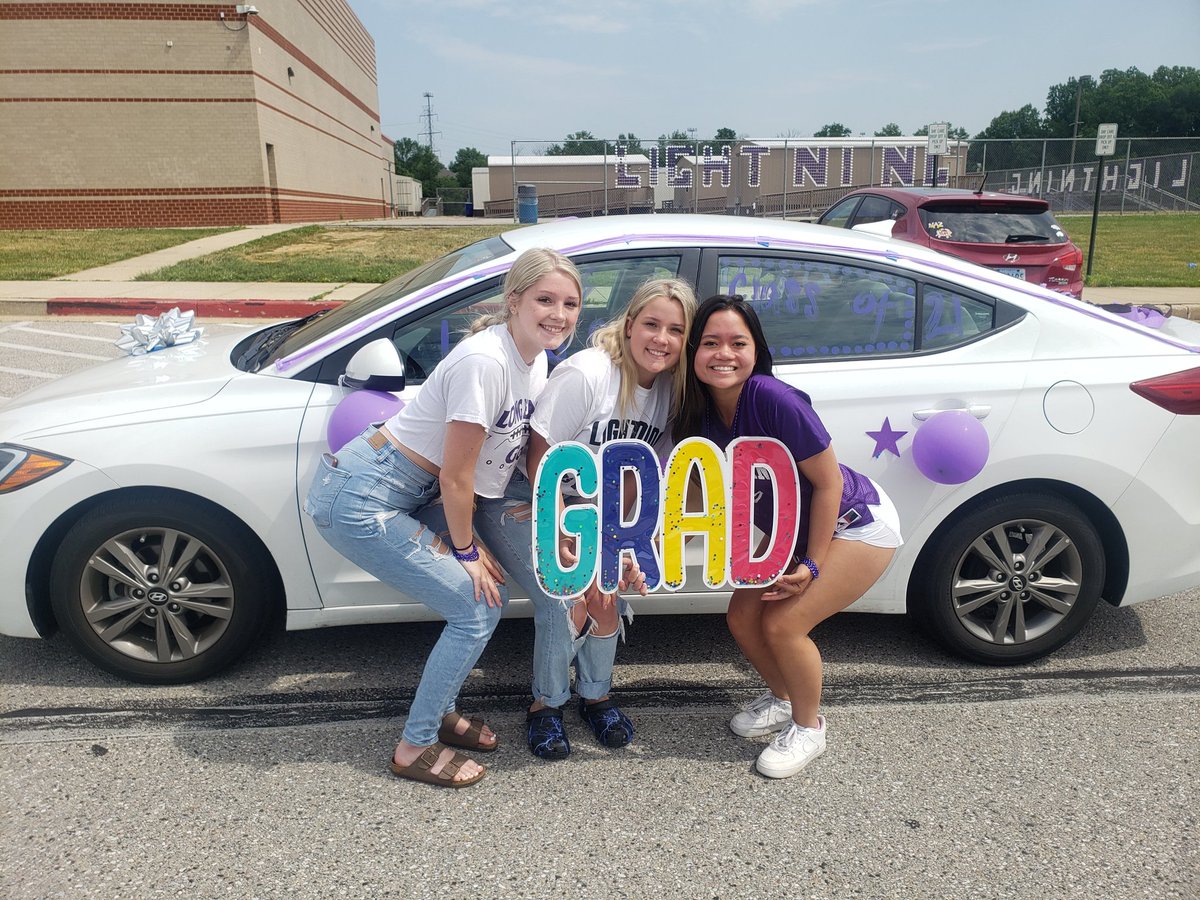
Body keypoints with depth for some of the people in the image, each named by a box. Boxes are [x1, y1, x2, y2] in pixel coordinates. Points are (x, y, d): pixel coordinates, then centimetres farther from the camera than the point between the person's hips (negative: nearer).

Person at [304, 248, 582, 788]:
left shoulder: (535, 357, 1)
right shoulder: (485, 361, -26)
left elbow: (521, 445, 10)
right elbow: (455, 478, -20)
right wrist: (466, 551, -7)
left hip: (415, 493, 9)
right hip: (359, 500, -9)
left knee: (490, 596, 9)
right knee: (476, 610, -5)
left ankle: (440, 712, 30)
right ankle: (415, 748, 14)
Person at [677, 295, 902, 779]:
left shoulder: (774, 399, -33)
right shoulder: (702, 413, -12)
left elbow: (829, 483, -24)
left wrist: (811, 566, -20)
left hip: (856, 524, -7)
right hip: (794, 532, 7)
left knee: (783, 624, -14)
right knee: (743, 617, 3)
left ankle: (809, 728, 14)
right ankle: (781, 698, 33)